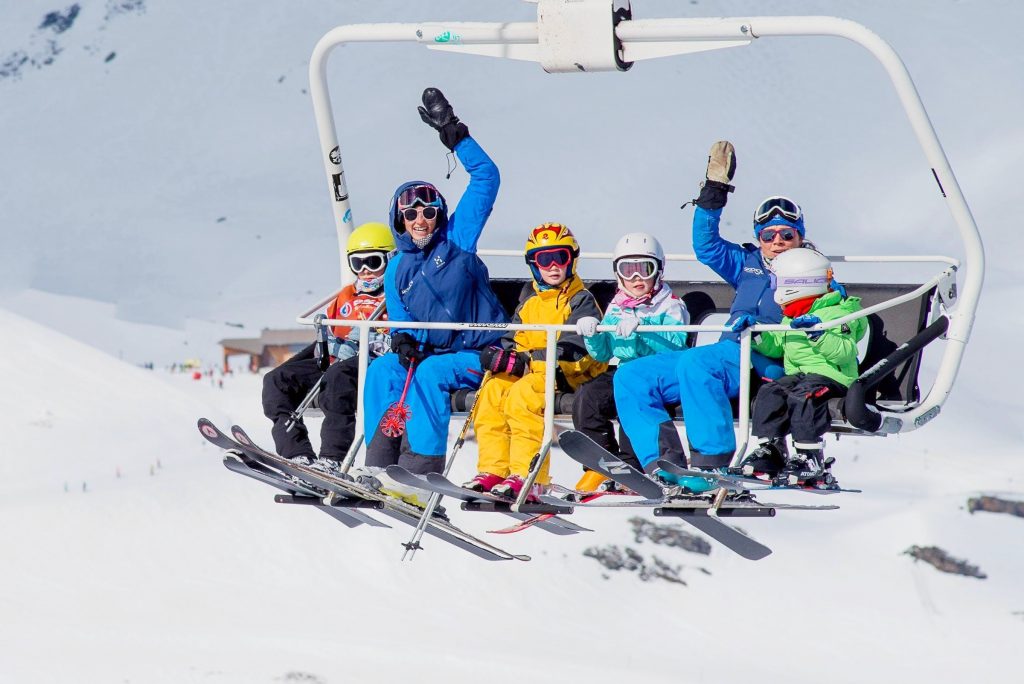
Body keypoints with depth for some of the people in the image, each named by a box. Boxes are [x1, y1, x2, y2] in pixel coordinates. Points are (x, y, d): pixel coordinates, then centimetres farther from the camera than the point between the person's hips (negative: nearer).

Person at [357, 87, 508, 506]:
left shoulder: (458, 238, -1)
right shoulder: (397, 272, 11)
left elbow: (486, 179, -6)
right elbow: (401, 323, 14)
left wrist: (454, 136, -12)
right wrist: (403, 340, -12)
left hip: (479, 354, -5)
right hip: (427, 353, 5)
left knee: (429, 374, -30)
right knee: (383, 369, -17)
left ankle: (423, 473, -38)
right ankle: (379, 466, -20)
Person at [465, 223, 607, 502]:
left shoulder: (581, 301, -3)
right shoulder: (529, 305, 22)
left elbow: (572, 348, -16)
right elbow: (512, 341, 18)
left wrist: (524, 361, -22)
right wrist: (501, 356, -10)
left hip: (569, 375, -7)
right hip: (530, 372, 7)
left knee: (523, 394, -33)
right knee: (492, 392, -19)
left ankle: (528, 477, -37)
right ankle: (493, 471, -20)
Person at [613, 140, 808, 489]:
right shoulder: (749, 264, 26)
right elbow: (706, 245, 28)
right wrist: (714, 192, 20)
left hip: (766, 365, -8)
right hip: (728, 355, 8)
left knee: (695, 363, -38)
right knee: (631, 377, -6)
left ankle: (712, 463, -40)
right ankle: (664, 461, -25)